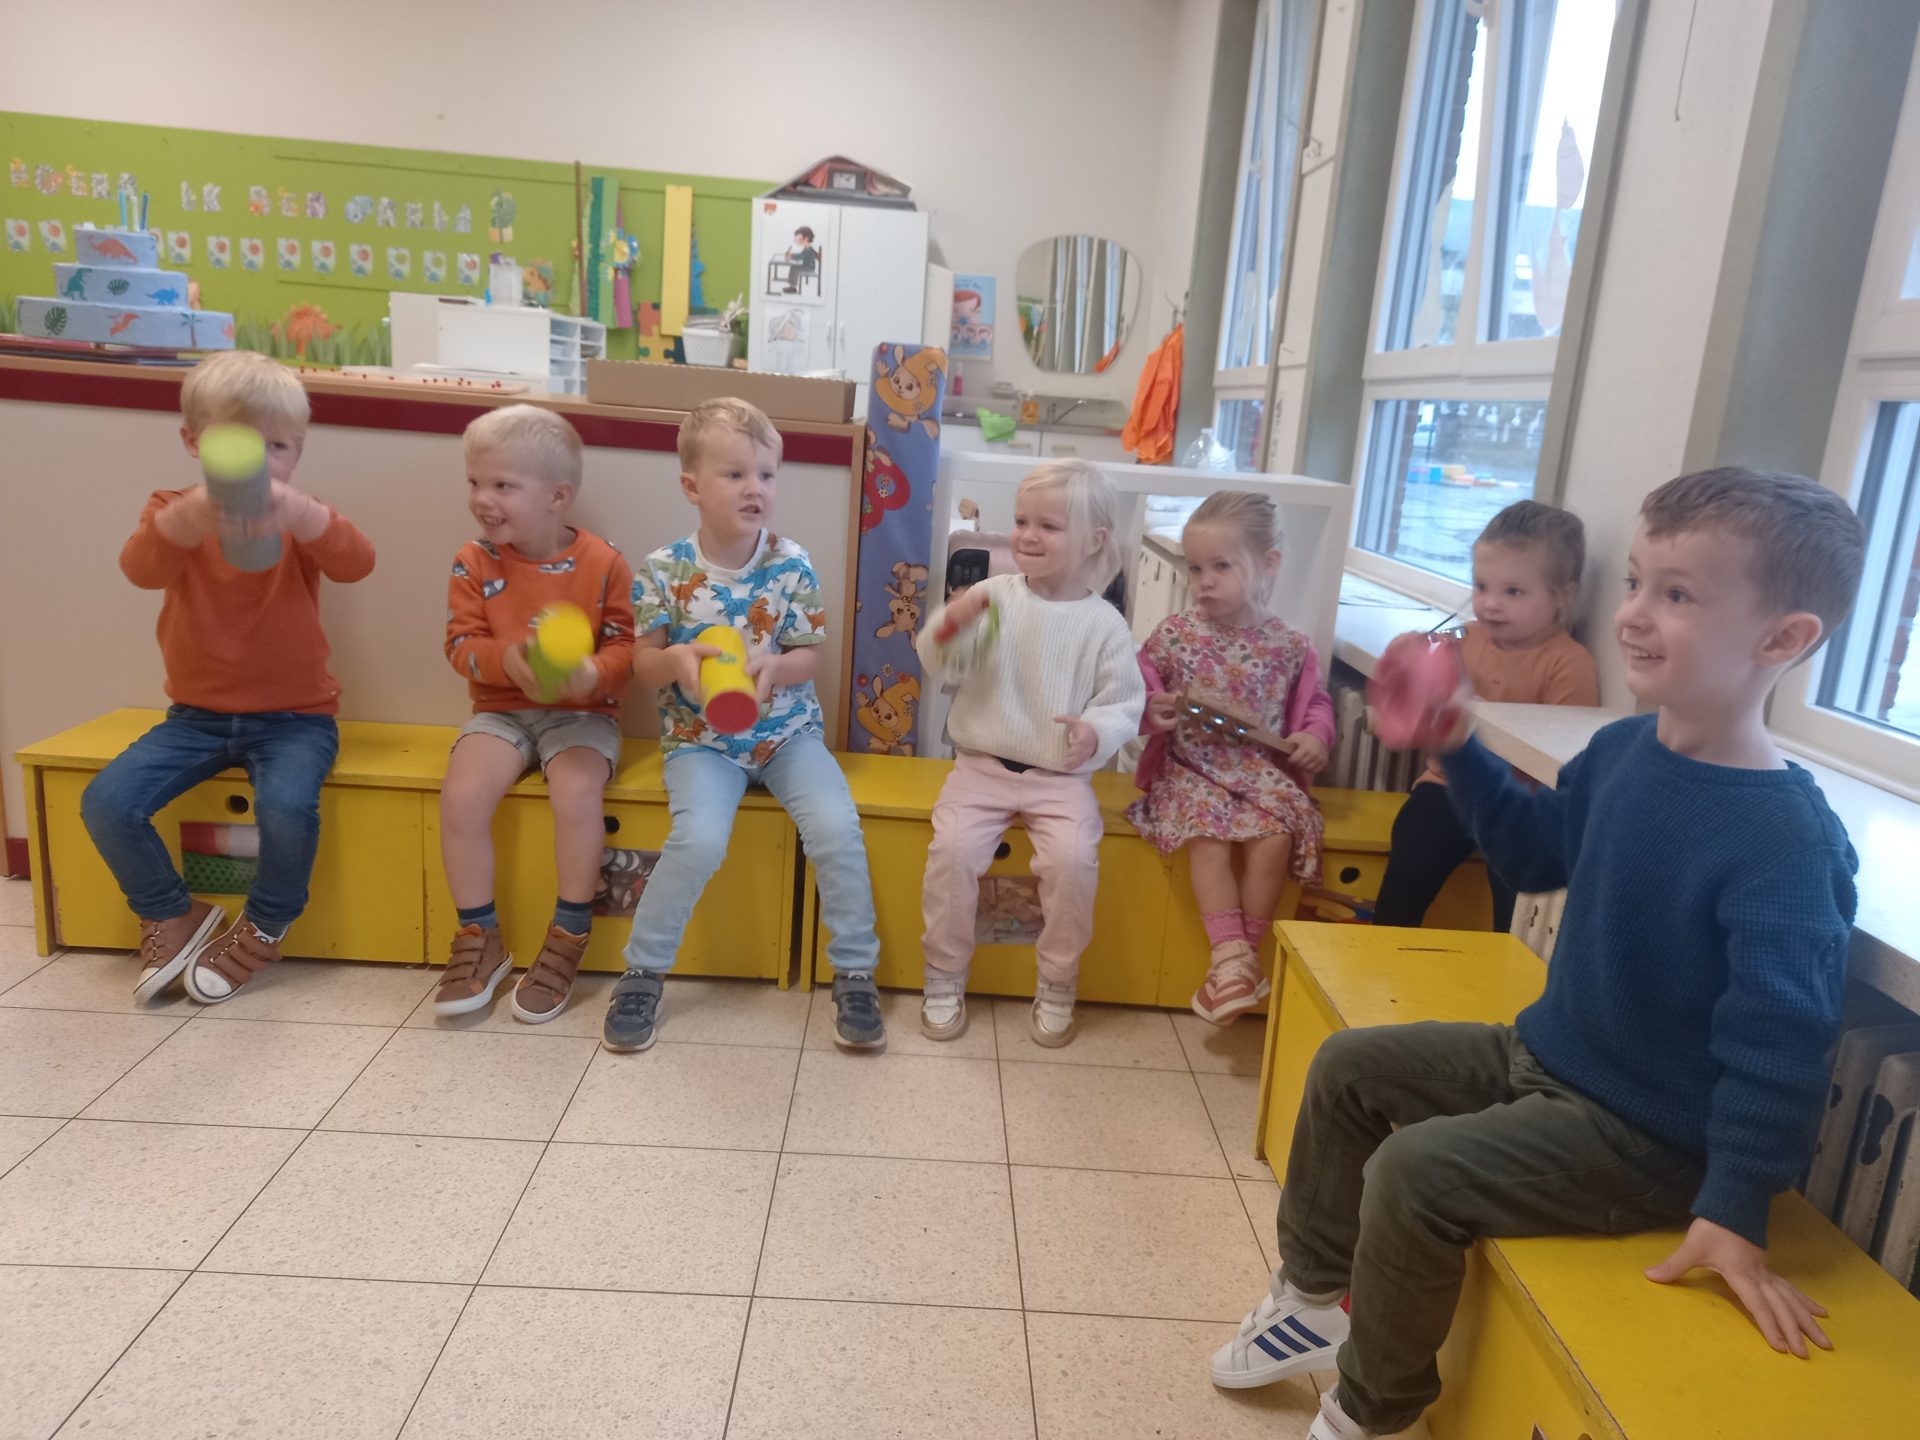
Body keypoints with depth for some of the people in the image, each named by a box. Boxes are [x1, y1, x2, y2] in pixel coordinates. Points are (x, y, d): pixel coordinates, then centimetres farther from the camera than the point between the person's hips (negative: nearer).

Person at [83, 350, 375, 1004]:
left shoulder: (301, 521, -2)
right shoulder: (173, 510, -1)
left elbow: (356, 563, -26)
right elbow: (142, 568, -25)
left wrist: (298, 513, -48)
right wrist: (196, 513, -48)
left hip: (293, 716, -2)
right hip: (197, 714, 3)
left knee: (288, 807, -30)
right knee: (106, 802, -16)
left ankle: (264, 927, 0)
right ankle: (171, 916, 11)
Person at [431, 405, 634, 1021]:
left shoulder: (602, 563, -8)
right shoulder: (475, 562, -2)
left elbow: (626, 645, -5)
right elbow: (461, 644, -3)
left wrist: (592, 674, -27)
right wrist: (510, 659, -24)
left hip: (581, 713, -2)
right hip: (501, 710, 3)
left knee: (577, 793, -30)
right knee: (461, 794, -22)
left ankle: (568, 940, -9)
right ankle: (480, 939, -2)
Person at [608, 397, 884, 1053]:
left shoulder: (792, 565, -5)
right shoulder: (663, 570, -8)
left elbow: (809, 655, 0)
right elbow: (644, 663, -2)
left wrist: (775, 667, -23)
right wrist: (676, 659, -25)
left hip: (788, 729, 2)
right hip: (701, 738, -1)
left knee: (837, 827, -20)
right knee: (699, 838, -26)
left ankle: (855, 974, 1)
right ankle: (643, 971, -1)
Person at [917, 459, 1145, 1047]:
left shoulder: (1103, 623, -1)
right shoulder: (992, 596, 1)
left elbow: (1125, 702, 0)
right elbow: (939, 666, -1)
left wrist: (1098, 732, -22)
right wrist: (948, 625, -22)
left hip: (1061, 776, -1)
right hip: (982, 764, 1)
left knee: (1073, 858, -23)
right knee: (953, 847, -21)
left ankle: (1057, 986, 2)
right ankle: (944, 977, 2)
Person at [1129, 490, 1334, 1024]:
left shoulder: (1289, 646, 2)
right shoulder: (1173, 634, 0)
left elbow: (1315, 701, 14)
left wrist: (1317, 736, -6)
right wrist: (1150, 710, -12)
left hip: (1263, 768, 1)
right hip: (1191, 767, 0)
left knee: (1274, 837, -26)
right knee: (1208, 835, -28)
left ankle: (1248, 953, -10)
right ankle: (1231, 954, -21)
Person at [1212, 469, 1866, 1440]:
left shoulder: (1789, 841, -28)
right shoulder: (1623, 750, -4)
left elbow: (1778, 1044, -25)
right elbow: (1539, 849, 14)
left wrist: (1734, 1213, -25)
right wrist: (1456, 749, 4)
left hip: (1643, 1137, -9)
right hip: (1542, 1051, 9)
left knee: (1416, 1171, -23)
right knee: (1348, 1067, 11)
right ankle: (1312, 1298, 29)